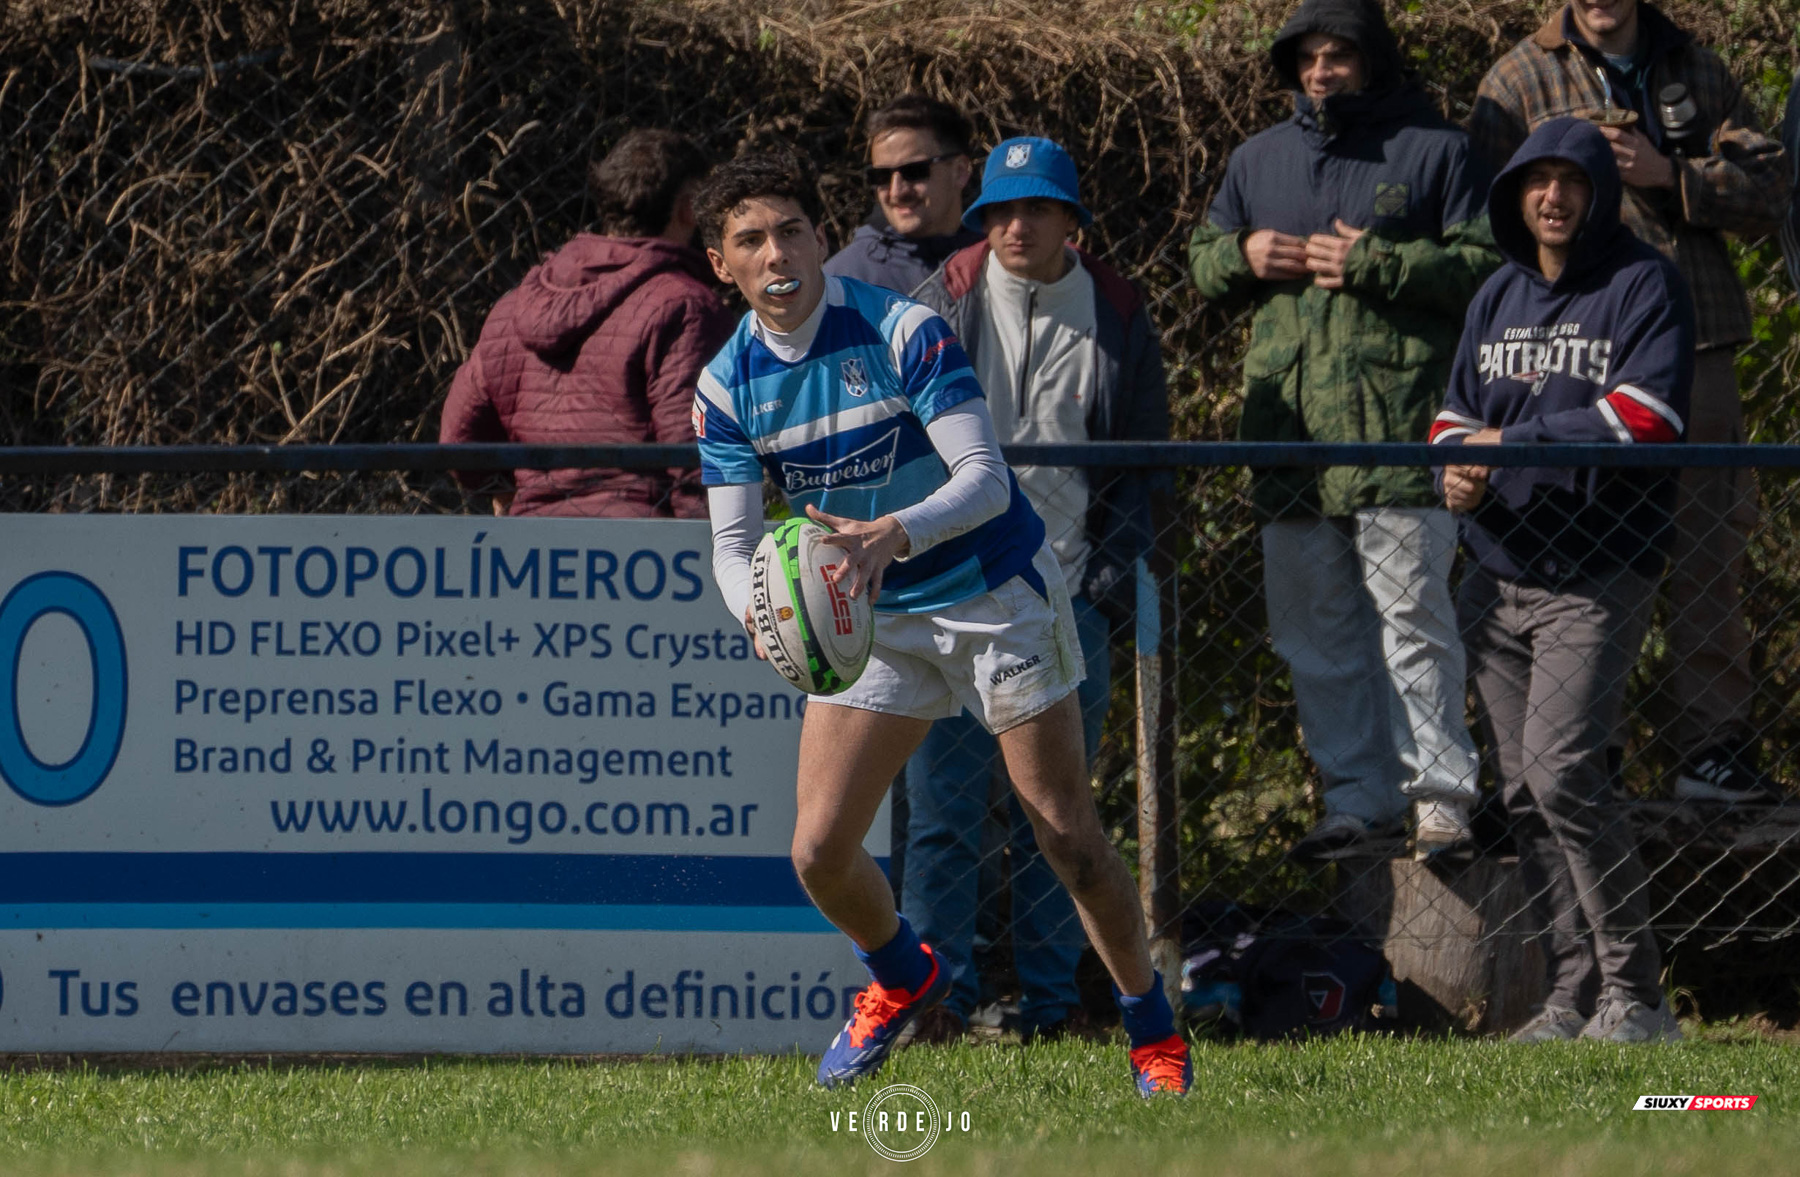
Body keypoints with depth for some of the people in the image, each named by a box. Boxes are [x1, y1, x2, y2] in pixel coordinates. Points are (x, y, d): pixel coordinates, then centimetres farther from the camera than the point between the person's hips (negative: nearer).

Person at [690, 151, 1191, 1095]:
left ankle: (1152, 1031, 13)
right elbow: (733, 539, -8)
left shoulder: (903, 332, -19)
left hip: (996, 595, -4)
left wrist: (897, 534, -44)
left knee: (1067, 834, -6)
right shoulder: (726, 389, -6)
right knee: (819, 849, -7)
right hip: (874, 621, 4)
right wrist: (760, 607, -32)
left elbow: (985, 479, -25)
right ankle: (903, 979, 25)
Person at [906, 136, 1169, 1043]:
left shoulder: (1117, 322, 6)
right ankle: (938, 992, 2)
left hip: (1067, 591, 1)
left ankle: (1051, 997, 10)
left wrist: (1110, 580, 0)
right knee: (943, 800, -3)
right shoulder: (941, 307, 4)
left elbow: (1140, 464, 10)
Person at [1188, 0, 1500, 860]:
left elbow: (1485, 266, -5)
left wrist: (1374, 264, -13)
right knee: (1315, 628, 7)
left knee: (1411, 614, -7)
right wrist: (1242, 256, 2)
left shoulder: (1433, 151, 2)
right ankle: (1361, 796, 14)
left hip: (1396, 429, -6)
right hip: (1288, 428, 6)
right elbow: (1202, 261, 25)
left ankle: (1441, 793, -3)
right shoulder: (1259, 160, 18)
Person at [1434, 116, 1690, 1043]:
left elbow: (1644, 419, -16)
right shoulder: (1498, 297, 16)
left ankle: (1633, 992, -14)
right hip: (1497, 575, 7)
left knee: (1562, 768, -19)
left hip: (1597, 575, -7)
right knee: (1523, 791, 4)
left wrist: (1515, 441, -14)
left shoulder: (1643, 286, -4)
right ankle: (1576, 994, 9)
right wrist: (1458, 466, -4)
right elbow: (1459, 411, 20)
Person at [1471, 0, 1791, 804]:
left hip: (1695, 345, 3)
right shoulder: (1521, 80, 7)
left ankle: (1716, 747, 9)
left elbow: (1767, 192, 7)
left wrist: (1668, 173, -7)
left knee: (1710, 552, 3)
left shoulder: (1695, 71, 15)